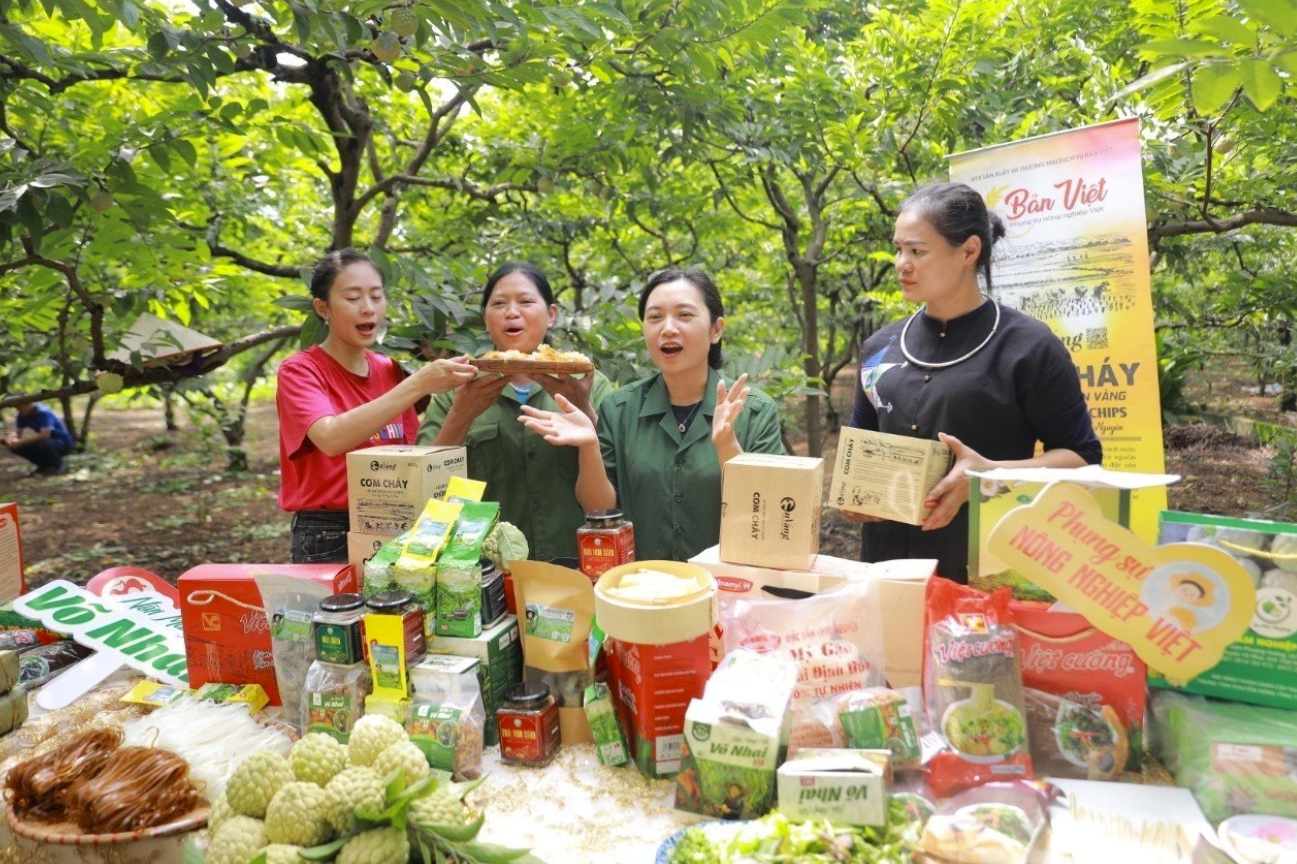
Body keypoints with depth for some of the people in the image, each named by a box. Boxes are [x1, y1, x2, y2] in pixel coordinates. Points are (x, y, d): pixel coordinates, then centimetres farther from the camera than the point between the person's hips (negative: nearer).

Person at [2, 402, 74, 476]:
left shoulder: (44, 412, -25)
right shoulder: (22, 415, -1)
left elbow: (45, 435, -36)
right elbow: (17, 433, -1)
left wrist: (21, 442, -34)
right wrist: (10, 439, -23)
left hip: (63, 443, -7)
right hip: (44, 442, 8)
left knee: (43, 444, -37)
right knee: (15, 447, -8)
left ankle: (57, 466, -8)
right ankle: (45, 465, 8)